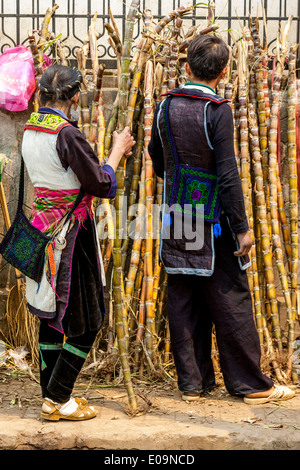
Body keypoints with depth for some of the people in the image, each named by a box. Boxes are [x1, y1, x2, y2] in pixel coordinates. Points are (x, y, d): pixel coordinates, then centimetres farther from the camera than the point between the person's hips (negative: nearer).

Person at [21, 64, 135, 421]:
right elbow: (102, 186, -16)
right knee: (87, 320, 1)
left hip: (43, 228, 9)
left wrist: (110, 156, 21)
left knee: (51, 314, 14)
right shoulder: (66, 134, -20)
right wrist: (116, 152, -1)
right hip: (70, 233, -9)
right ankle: (57, 399, 3)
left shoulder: (30, 130, 6)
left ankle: (51, 395, 21)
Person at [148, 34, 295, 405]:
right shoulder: (218, 110, -15)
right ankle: (250, 384, 9)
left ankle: (192, 381, 16)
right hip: (213, 221, -6)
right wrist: (242, 228, -12)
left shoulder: (165, 107, 3)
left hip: (176, 217, 6)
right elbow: (227, 174, -17)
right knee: (231, 301, 2)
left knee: (183, 300, 10)